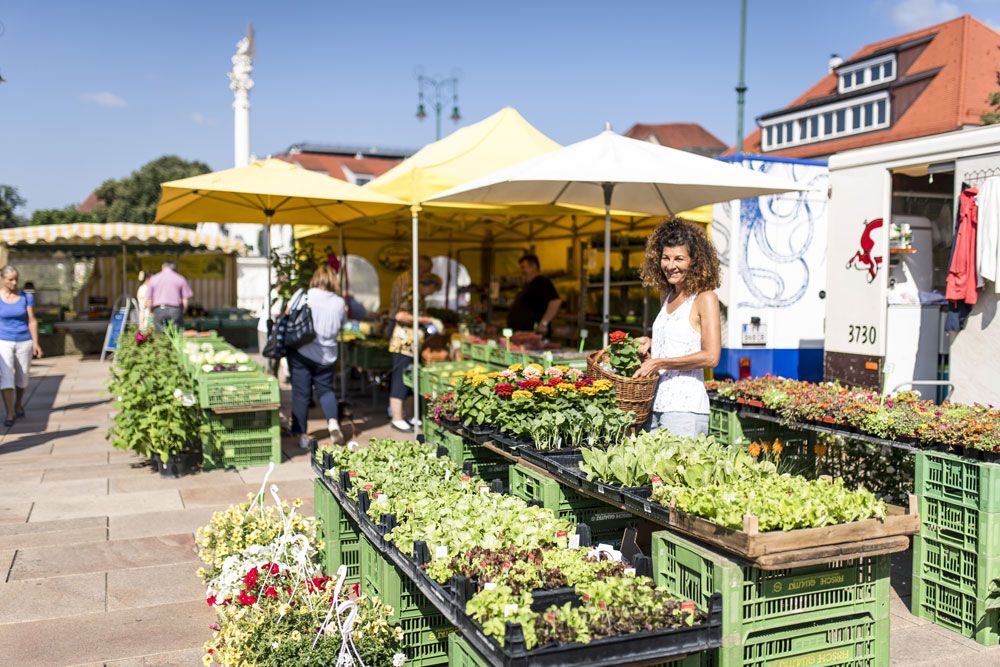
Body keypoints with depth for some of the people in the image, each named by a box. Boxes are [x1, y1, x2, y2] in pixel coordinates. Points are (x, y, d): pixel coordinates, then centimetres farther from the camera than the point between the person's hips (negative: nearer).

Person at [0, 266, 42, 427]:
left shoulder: (26, 297, -4)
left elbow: (32, 321, -4)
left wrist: (36, 343, -11)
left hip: (24, 342, 1)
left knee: (22, 377, 12)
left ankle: (18, 405, 37)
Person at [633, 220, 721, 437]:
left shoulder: (705, 298, -7)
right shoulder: (666, 295, 14)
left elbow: (711, 357, -16)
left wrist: (659, 362, -15)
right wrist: (650, 343, 7)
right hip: (654, 405, 7)